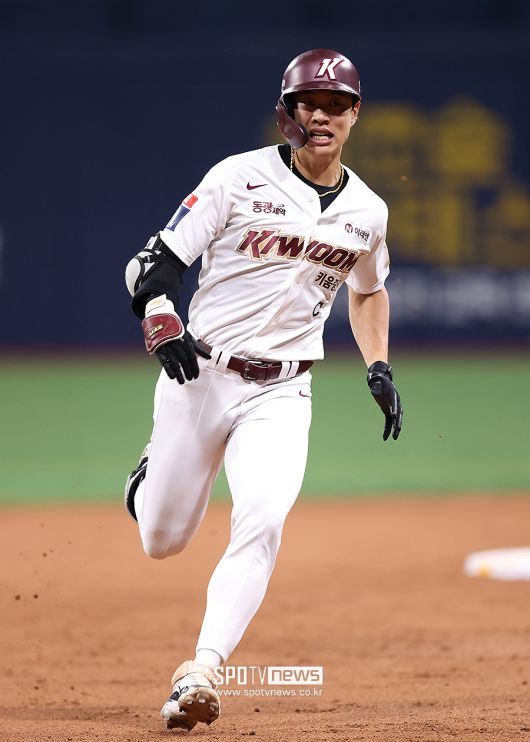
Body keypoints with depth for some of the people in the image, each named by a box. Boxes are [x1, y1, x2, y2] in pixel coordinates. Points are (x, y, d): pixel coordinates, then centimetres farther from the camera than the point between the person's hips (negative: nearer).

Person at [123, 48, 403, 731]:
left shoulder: (367, 212, 6)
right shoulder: (240, 177, -7)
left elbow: (368, 290, 26)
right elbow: (154, 263, -9)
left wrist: (379, 369, 13)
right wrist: (161, 323, -28)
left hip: (281, 393, 2)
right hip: (200, 375, -2)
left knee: (262, 522, -22)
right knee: (161, 540, 7)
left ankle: (201, 672, -22)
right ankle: (152, 477, 44)